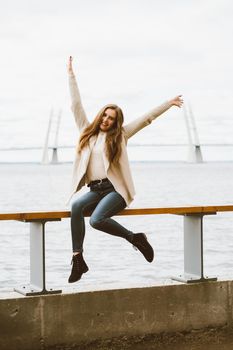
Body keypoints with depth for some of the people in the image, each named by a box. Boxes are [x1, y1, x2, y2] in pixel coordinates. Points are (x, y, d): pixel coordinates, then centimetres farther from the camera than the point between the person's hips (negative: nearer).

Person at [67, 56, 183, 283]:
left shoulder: (120, 135, 7)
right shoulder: (87, 132, 14)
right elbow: (76, 105, 16)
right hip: (95, 190, 3)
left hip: (115, 189, -3)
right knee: (76, 206, -30)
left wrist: (168, 104, 5)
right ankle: (77, 258, -27)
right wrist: (71, 74, 16)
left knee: (97, 219, -30)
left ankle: (136, 239, -8)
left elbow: (146, 119, 6)